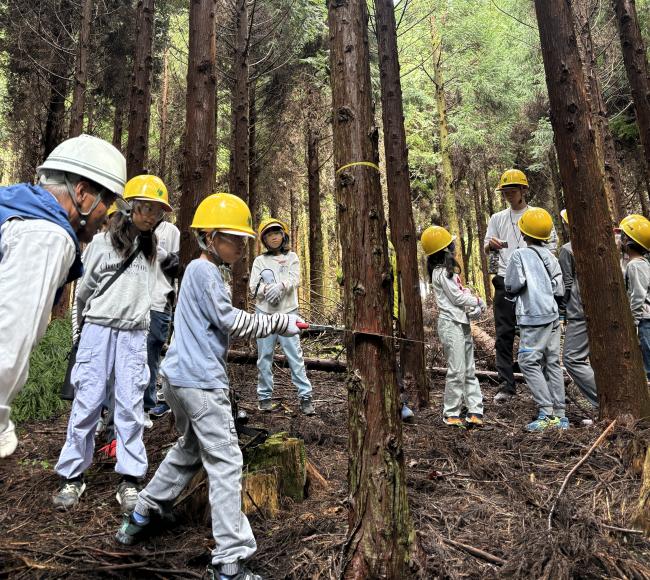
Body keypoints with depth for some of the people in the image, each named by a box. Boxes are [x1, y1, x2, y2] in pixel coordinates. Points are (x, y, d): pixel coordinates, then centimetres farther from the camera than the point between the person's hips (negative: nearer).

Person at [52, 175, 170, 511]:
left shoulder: (149, 247, 11)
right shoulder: (103, 241, -2)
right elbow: (84, 289, 6)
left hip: (134, 335, 3)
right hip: (99, 329, -3)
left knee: (130, 405, 2)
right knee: (87, 401, 1)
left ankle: (129, 480, 8)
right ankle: (72, 477, 15)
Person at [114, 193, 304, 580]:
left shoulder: (201, 270, 16)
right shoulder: (206, 272, -13)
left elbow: (221, 324, 18)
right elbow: (231, 322, -17)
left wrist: (277, 325, 9)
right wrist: (280, 323, -10)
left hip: (179, 376, 10)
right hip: (201, 381, -10)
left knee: (191, 448, 25)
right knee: (225, 462, -7)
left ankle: (141, 517, 37)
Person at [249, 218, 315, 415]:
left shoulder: (291, 257, 12)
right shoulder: (259, 260, 11)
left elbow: (295, 279, -3)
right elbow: (253, 286, 0)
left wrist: (280, 286, -23)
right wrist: (267, 289, -20)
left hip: (288, 312, -1)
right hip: (264, 312, 1)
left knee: (295, 354, -5)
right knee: (265, 355, 4)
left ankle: (305, 396, -1)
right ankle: (264, 396, 15)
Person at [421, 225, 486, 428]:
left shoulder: (449, 270, 17)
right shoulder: (441, 272, -13)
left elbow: (462, 292, 14)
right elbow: (458, 298, -14)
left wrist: (475, 305, -3)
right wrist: (478, 301, 2)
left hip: (462, 323, 10)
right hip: (451, 324, -10)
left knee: (469, 370, 12)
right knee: (457, 371, -4)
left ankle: (475, 410, 18)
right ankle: (451, 414, 6)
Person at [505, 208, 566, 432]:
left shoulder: (520, 254, -7)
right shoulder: (551, 256, 11)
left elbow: (513, 285, -13)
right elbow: (560, 290, 9)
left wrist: (510, 288, 8)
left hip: (533, 317, -7)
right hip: (553, 315, 7)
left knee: (529, 362, -3)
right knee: (552, 363, 9)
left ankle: (546, 412, -7)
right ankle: (559, 414, 13)